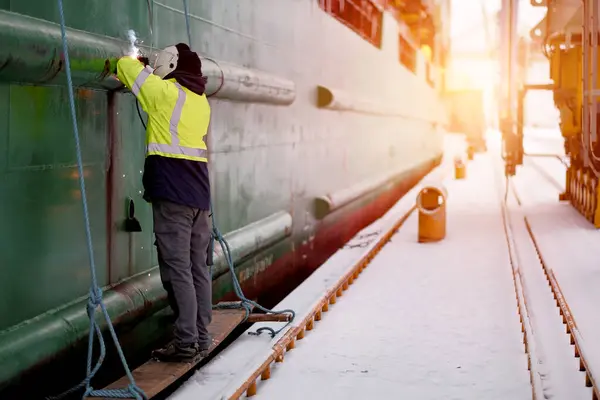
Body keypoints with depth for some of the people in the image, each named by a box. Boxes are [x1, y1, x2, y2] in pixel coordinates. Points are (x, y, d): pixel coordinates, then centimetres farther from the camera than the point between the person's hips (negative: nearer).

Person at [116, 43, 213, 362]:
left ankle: (186, 342, -8)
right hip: (199, 194, 7)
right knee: (198, 268, 9)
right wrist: (146, 72, 31)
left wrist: (138, 66, 24)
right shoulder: (201, 101, 16)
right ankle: (201, 337, 13)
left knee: (177, 269, -7)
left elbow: (125, 66, 4)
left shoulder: (166, 92, -5)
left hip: (172, 194, -7)